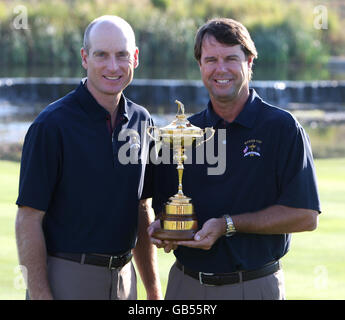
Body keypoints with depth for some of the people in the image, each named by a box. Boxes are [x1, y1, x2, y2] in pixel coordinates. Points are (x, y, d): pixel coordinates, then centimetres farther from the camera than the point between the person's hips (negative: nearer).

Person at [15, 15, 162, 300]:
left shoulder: (141, 121, 7)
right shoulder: (52, 125, -11)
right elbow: (28, 220, -13)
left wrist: (153, 289, 13)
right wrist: (41, 295, -19)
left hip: (123, 276, 6)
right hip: (63, 277, -5)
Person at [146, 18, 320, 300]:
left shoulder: (282, 127, -6)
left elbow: (305, 215, -13)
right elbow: (163, 203, 15)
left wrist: (228, 225, -18)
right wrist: (162, 227, -9)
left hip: (255, 286, -4)